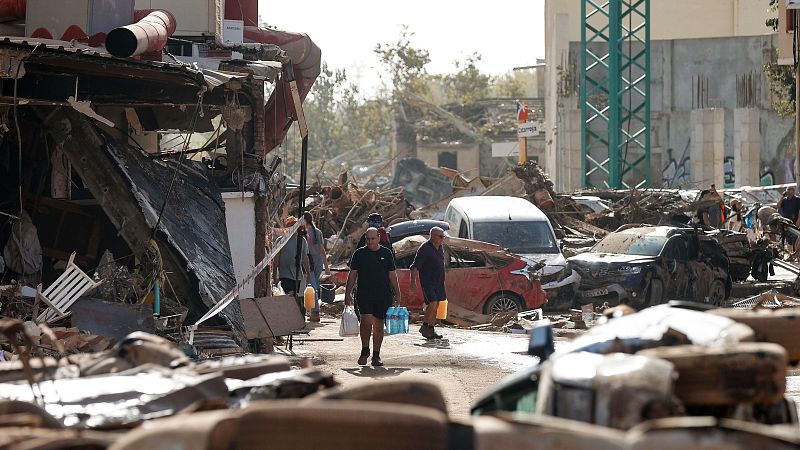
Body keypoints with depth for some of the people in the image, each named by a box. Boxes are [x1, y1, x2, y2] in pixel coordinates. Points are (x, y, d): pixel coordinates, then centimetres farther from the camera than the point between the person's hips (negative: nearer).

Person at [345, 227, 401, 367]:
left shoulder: (386, 254, 8)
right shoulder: (359, 254, 5)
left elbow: (392, 275, 12)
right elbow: (352, 275, 7)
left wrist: (397, 294, 8)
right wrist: (348, 293, 2)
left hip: (383, 296, 2)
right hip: (364, 295, -2)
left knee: (379, 326, 5)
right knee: (366, 321, -16)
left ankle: (376, 355, 13)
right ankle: (365, 350, 3)